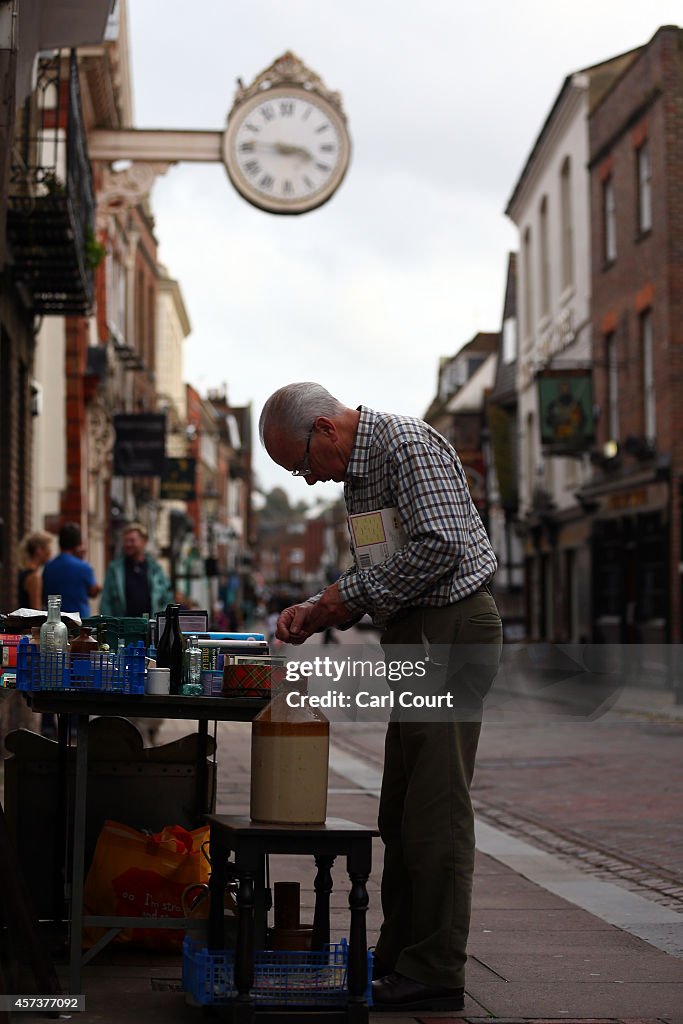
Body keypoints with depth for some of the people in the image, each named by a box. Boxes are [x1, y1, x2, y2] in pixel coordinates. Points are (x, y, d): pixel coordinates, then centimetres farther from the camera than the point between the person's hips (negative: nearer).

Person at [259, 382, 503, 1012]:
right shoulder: (357, 468, 18)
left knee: (436, 807, -9)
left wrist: (352, 594, -15)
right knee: (402, 809, 12)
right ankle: (399, 954, 20)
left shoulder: (407, 445, -13)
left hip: (452, 628, -10)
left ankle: (436, 975, -4)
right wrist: (318, 611, 8)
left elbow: (441, 546, -23)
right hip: (415, 639, 10)